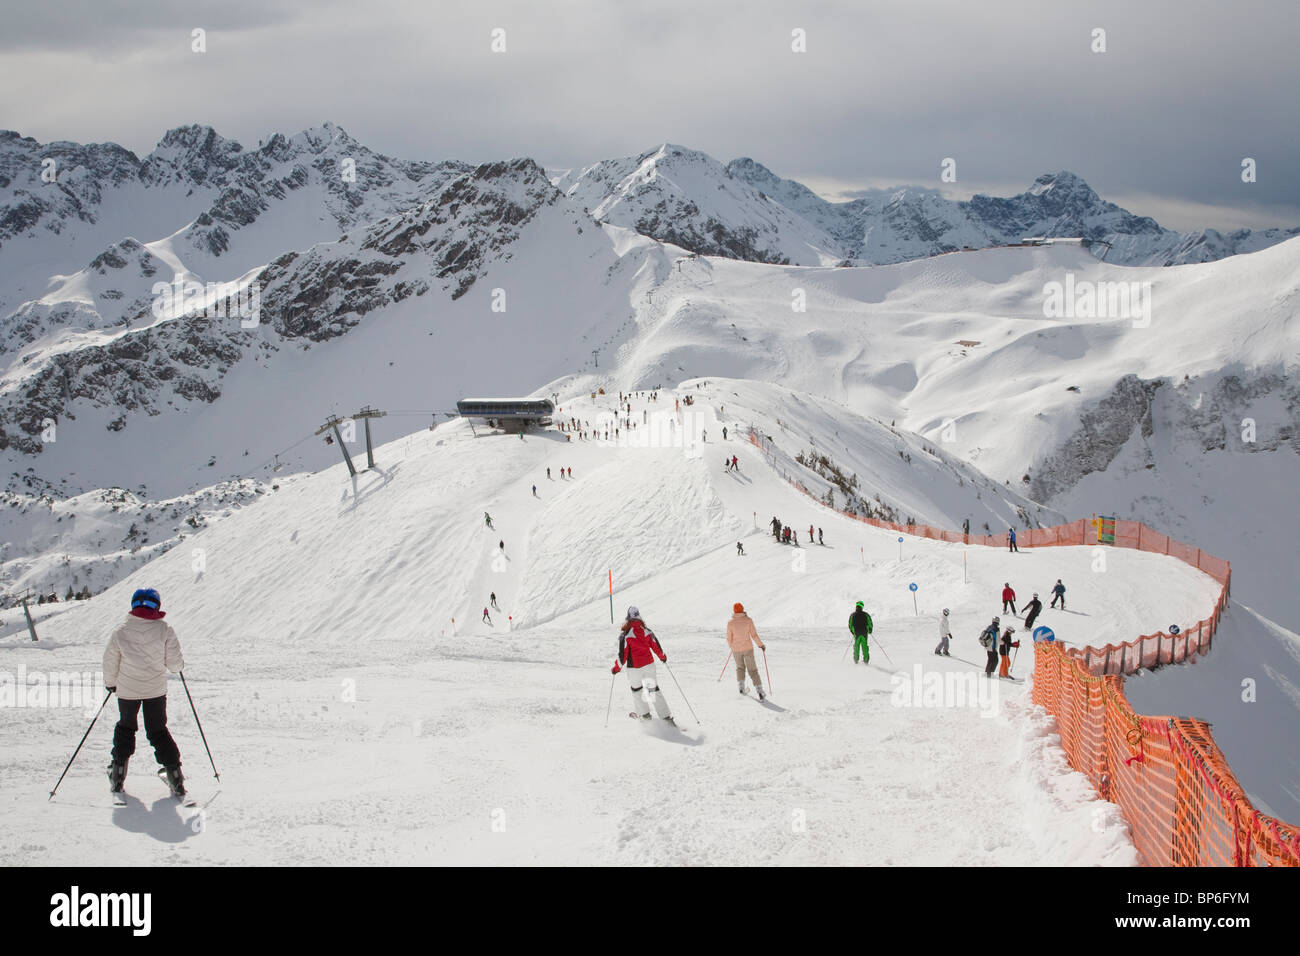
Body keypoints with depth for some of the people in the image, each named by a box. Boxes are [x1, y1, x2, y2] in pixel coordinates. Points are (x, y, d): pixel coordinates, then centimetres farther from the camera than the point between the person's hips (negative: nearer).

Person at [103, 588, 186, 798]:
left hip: (127, 690, 0)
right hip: (156, 690, 0)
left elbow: (110, 663, 1)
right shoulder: (164, 630, -10)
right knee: (158, 730, 15)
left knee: (125, 727, 22)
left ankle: (118, 773, 19)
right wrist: (179, 665, 15)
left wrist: (110, 684, 18)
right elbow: (174, 663, -9)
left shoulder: (120, 632, -7)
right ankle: (173, 772, 8)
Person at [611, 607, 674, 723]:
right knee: (654, 690, 13)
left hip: (634, 668, -3)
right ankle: (666, 715, 10)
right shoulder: (647, 631, -4)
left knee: (636, 690, 22)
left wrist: (616, 668, -1)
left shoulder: (625, 634, -16)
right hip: (649, 665, 3)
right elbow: (657, 647, 5)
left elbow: (623, 655, -15)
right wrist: (663, 657, 26)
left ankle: (644, 714, 31)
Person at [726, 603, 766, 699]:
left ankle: (741, 687, 15)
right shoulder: (748, 620, -10)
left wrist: (731, 645, 19)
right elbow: (754, 635, -10)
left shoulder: (730, 623, -8)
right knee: (752, 670, 6)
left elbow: (729, 638, -3)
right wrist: (761, 645, 4)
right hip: (748, 648, -1)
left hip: (736, 649, 1)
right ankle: (759, 690, -6)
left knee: (740, 667, 27)